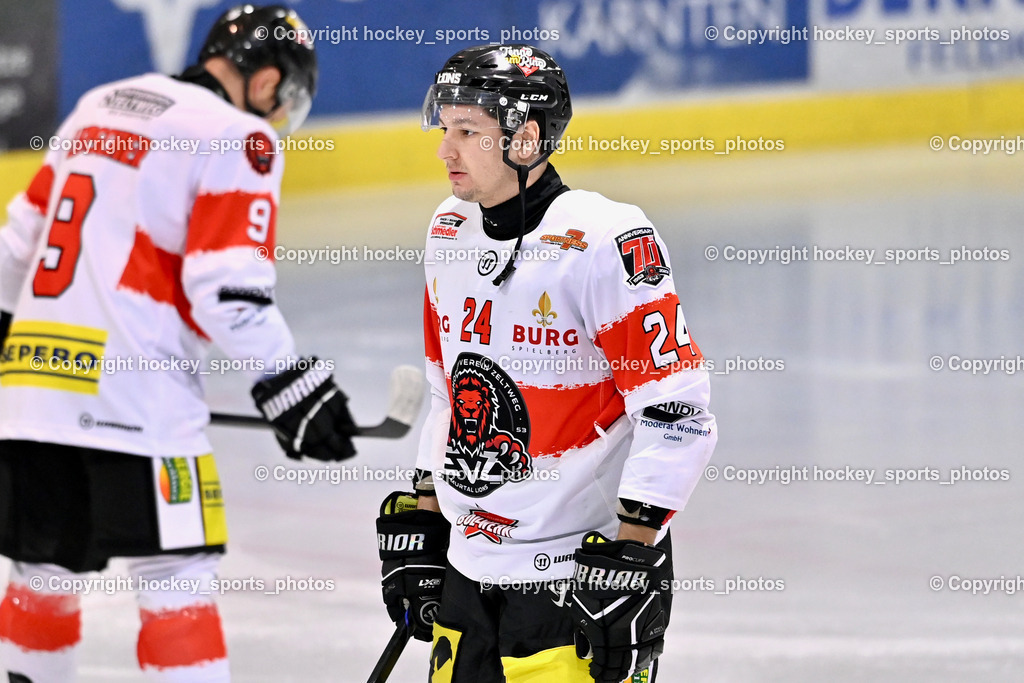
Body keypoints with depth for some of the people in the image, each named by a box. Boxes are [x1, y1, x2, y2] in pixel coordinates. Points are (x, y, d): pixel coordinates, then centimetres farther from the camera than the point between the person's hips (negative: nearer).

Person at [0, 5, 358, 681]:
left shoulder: (100, 106, 18)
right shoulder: (239, 138, -5)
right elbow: (228, 290, -13)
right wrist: (294, 390, -7)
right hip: (134, 390, -7)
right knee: (177, 581, -2)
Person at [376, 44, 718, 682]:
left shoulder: (603, 241, -17)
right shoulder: (450, 233, 7)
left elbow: (678, 414, -19)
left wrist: (629, 557, -21)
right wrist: (419, 524, 18)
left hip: (576, 577, -8)